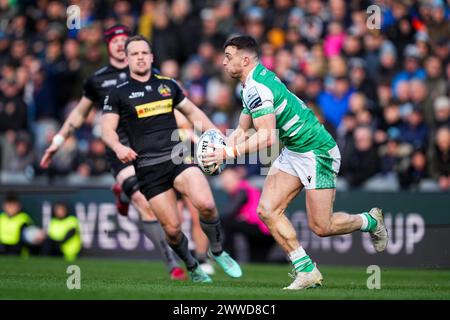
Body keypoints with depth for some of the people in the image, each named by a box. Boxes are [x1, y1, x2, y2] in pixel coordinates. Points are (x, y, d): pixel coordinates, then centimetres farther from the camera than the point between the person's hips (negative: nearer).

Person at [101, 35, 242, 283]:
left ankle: (217, 251, 1)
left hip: (178, 157, 1)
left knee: (206, 204, -24)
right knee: (172, 228, -6)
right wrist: (118, 147, -21)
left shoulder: (168, 85, 15)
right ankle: (193, 268, 21)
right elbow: (107, 129, 1)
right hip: (148, 168, -1)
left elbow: (193, 113, 25)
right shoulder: (119, 93, 6)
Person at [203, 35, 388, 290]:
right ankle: (307, 271, 1)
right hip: (293, 152, 10)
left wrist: (229, 153, -26)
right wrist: (219, 150, -2)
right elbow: (241, 131, 16)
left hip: (316, 151, -10)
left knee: (321, 227, -5)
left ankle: (371, 221, 23)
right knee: (268, 209, -3)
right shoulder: (253, 84, 11)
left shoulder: (257, 87, -22)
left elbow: (267, 138, -30)